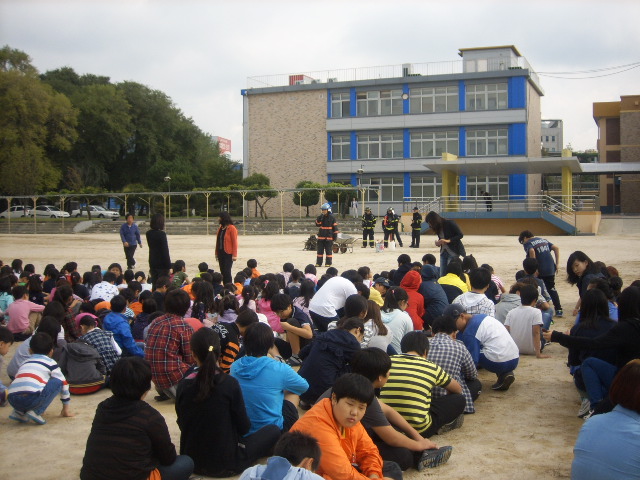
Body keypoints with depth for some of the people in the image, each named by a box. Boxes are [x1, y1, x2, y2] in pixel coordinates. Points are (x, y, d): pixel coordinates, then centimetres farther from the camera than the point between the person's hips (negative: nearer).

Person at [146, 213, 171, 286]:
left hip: (152, 262, 6)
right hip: (162, 264, -6)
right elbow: (165, 251, -17)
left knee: (154, 284, 12)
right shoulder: (161, 234, -17)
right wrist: (169, 266, -13)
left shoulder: (148, 233, 2)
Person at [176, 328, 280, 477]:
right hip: (225, 464, -4)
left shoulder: (183, 385, -9)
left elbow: (182, 424, 4)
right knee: (273, 430, 13)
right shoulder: (229, 383, -20)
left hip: (191, 461, 4)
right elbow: (243, 427, -11)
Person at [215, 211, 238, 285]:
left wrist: (234, 255, -16)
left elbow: (234, 242, -13)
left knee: (227, 271, -8)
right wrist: (216, 253, 13)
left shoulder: (231, 228, -10)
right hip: (221, 253, 7)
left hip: (228, 254, -7)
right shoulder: (220, 228, 13)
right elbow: (217, 241, 15)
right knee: (222, 271, 8)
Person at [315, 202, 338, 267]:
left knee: (328, 251, 2)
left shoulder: (332, 217, -3)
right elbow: (317, 224, 0)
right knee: (320, 250, 6)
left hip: (329, 237, -4)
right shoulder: (321, 217, 7)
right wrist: (319, 218, -15)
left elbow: (335, 227, -2)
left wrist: (335, 236, -5)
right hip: (321, 236, 4)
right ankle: (318, 263, 11)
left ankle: (328, 263, 7)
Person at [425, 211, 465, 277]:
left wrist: (448, 240, -24)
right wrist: (438, 242, -6)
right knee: (442, 275, 4)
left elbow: (460, 235, -15)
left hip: (453, 252, -7)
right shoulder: (438, 227, 5)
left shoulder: (450, 223, -14)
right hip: (443, 252, 7)